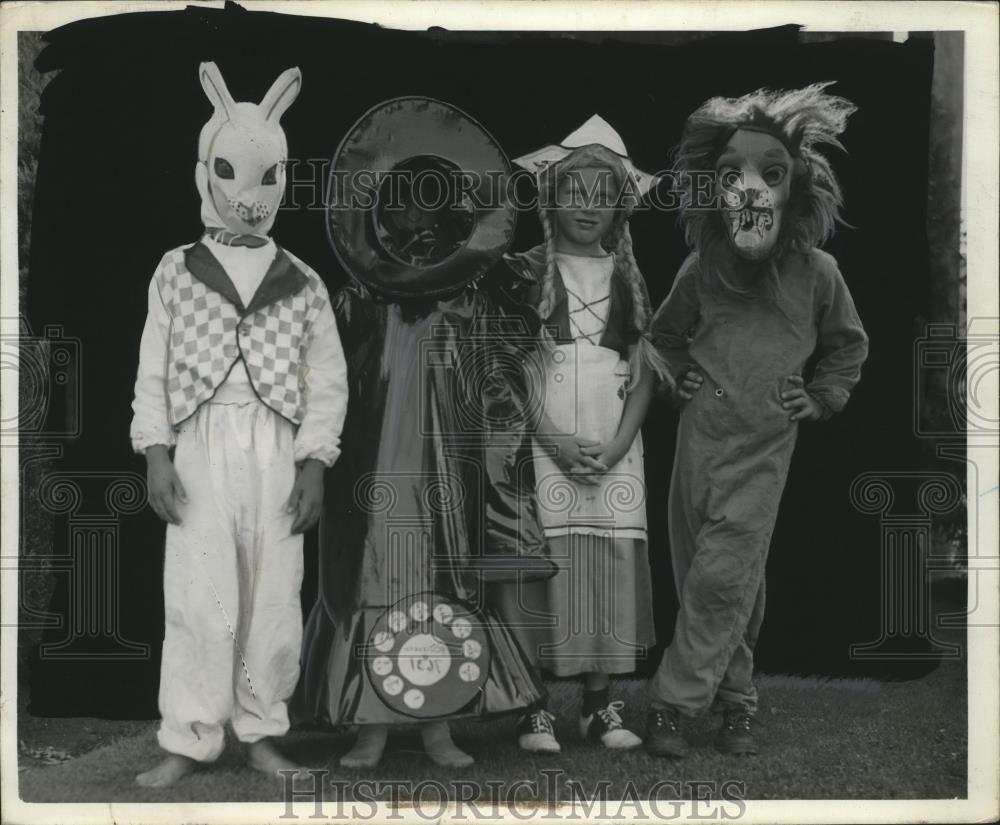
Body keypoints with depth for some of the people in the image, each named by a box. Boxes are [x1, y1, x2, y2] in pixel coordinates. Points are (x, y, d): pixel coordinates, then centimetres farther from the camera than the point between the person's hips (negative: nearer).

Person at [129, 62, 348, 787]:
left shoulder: (303, 284, 7)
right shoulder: (176, 273, 6)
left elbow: (328, 382, 6)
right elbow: (154, 372, 5)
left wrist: (314, 464, -2)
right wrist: (156, 454, -4)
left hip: (275, 452, 1)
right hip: (200, 450, -1)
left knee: (274, 597, 5)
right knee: (199, 597, -5)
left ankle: (262, 731, 17)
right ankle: (189, 740, 4)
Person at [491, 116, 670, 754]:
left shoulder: (628, 279, 12)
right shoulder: (527, 273, 3)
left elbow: (645, 372, 8)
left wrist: (618, 444, -6)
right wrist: (555, 440, -12)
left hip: (614, 451, 3)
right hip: (541, 444, -3)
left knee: (610, 566, 1)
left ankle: (601, 704, 10)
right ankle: (535, 708, 3)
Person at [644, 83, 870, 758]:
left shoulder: (817, 272, -7)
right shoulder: (700, 269, -3)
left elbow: (850, 344, 12)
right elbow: (666, 333, 19)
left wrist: (822, 399, 3)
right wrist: (681, 375, 4)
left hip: (765, 447, -2)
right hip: (701, 432, 2)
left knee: (722, 577, -8)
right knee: (704, 572, 6)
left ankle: (676, 701, 3)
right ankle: (736, 695, 20)